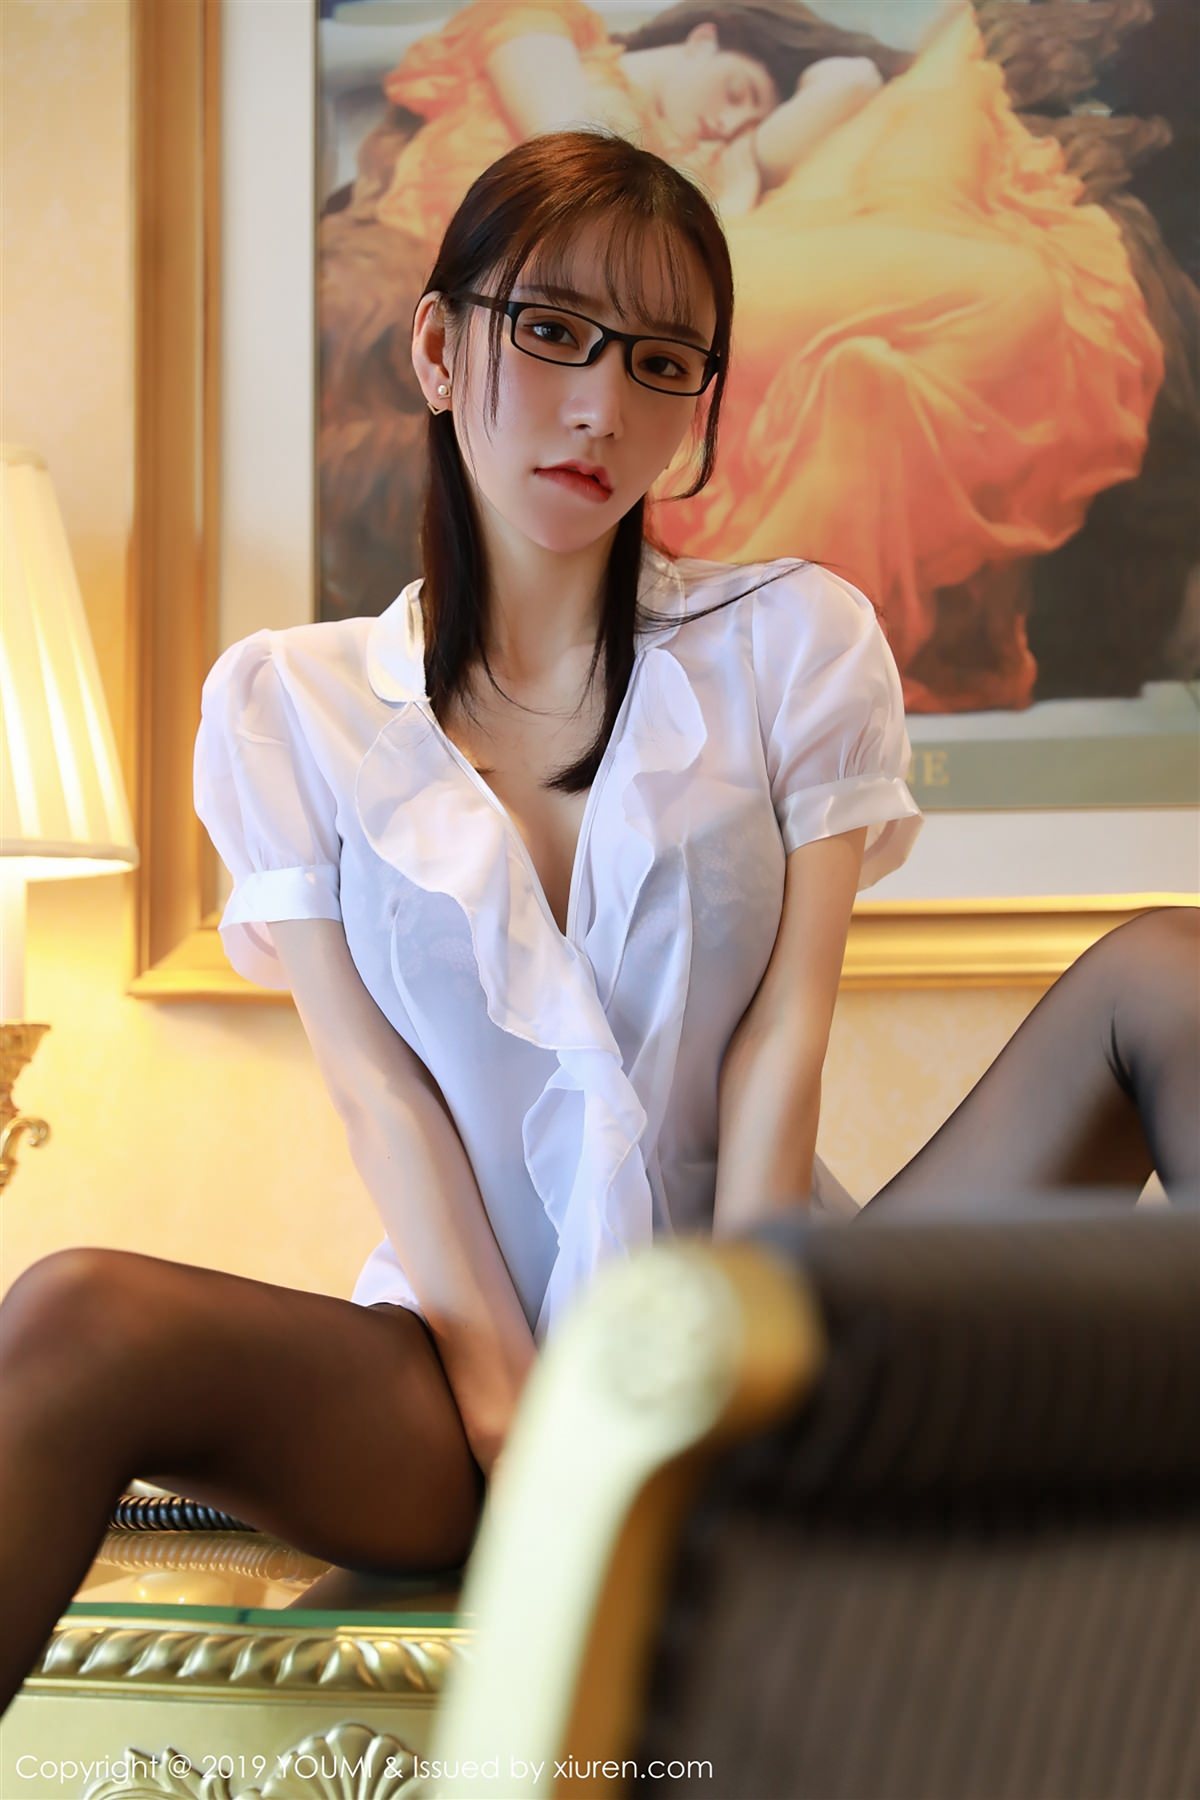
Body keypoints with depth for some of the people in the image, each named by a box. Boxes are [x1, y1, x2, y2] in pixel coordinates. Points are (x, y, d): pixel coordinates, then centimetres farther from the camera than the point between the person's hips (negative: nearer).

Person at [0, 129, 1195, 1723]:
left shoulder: (797, 641, 7)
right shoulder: (286, 705, 7)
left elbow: (783, 1033, -2)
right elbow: (374, 1083, -3)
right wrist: (515, 1416, -15)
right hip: (483, 1344, -1)